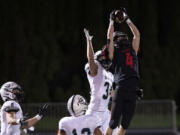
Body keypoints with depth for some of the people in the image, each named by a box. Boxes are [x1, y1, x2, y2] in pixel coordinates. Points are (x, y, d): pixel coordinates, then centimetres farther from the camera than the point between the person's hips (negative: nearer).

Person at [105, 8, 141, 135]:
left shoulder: (132, 50, 21)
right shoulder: (114, 52, 10)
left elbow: (137, 34, 21)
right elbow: (109, 37, 2)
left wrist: (127, 19, 25)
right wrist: (112, 21, 12)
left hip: (133, 91, 4)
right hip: (120, 90, -4)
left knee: (125, 124, 4)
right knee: (113, 123, -6)